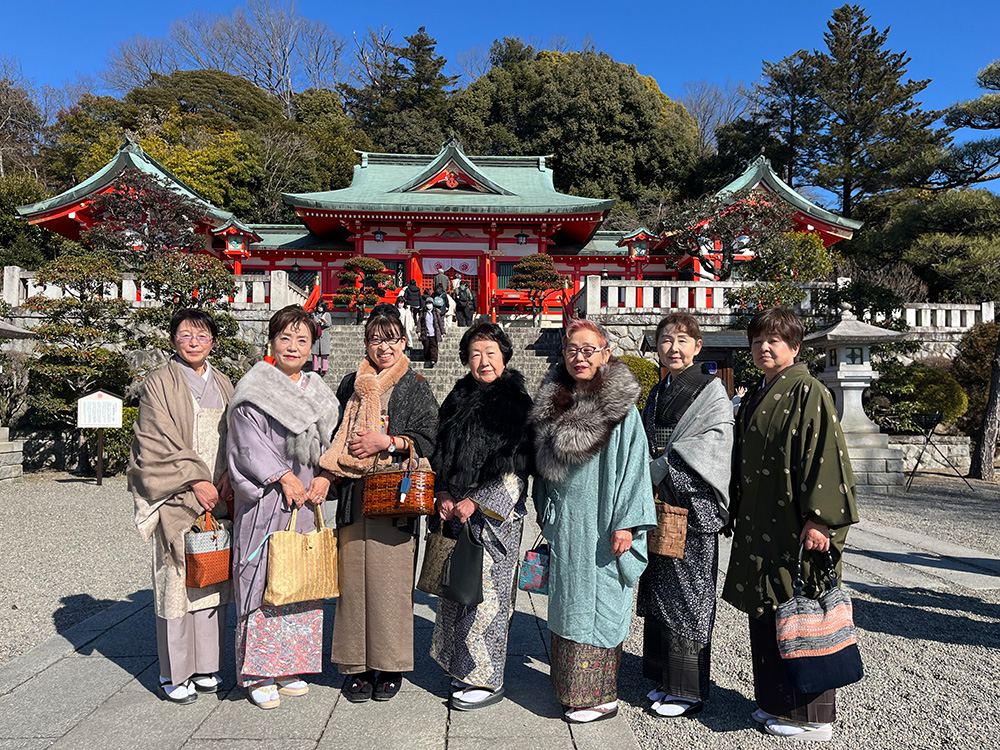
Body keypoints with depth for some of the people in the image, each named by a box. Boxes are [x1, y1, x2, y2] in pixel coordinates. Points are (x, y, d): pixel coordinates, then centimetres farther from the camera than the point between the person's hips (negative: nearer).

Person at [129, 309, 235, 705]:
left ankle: (204, 665, 22)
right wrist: (196, 481, -15)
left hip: (218, 497, 5)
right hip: (178, 499, -5)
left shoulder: (222, 384, 14)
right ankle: (174, 674, 13)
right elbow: (160, 444, -8)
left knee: (212, 580, 9)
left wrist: (229, 476, -3)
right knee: (178, 580, -1)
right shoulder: (160, 383, -2)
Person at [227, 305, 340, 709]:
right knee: (264, 580, -3)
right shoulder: (253, 388, -3)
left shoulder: (319, 391, 14)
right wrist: (284, 476, -15)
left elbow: (330, 441, 13)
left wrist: (324, 476, -4)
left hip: (307, 497, 5)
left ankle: (289, 668, 22)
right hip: (265, 499, -5)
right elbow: (250, 442, -9)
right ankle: (258, 674, 10)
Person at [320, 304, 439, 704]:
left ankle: (389, 665, 13)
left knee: (391, 578, -2)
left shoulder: (416, 388, 6)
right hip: (355, 495, 3)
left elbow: (427, 439, -1)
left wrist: (386, 442, -11)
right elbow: (334, 437, 20)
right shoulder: (351, 385, 15)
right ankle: (357, 665, 15)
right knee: (354, 577, 2)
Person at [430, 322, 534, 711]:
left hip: (494, 512, -6)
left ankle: (488, 680, 13)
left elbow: (516, 470, -10)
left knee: (487, 594, -2)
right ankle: (465, 668, 28)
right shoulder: (458, 400, 11)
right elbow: (441, 455, 15)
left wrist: (475, 502, -13)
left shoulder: (516, 403, -6)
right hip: (455, 511, 6)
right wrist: (443, 493, -1)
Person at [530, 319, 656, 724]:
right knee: (567, 601, 14)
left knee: (598, 602, 2)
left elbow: (633, 464, -12)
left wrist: (625, 524, -16)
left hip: (601, 525, -6)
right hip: (563, 523, 6)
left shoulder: (621, 406, -10)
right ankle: (572, 686, 29)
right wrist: (545, 514, 16)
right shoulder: (554, 403, 7)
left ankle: (601, 695, 16)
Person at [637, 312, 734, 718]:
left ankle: (689, 690, 13)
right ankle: (666, 678, 26)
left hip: (691, 504, -7)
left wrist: (664, 468, -19)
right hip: (658, 503, 7)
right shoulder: (657, 393, 15)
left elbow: (714, 439, -16)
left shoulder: (711, 390, -5)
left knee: (687, 594, 0)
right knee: (659, 591, 12)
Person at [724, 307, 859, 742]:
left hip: (794, 529, -8)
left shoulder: (808, 392, -9)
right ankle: (775, 703, 28)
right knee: (764, 616, 14)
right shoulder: (754, 399, 15)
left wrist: (818, 520, -21)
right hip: (759, 528, 8)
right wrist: (738, 515, 17)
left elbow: (825, 457, -16)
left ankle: (810, 716, 16)